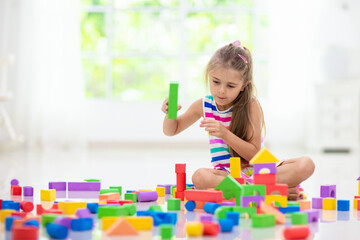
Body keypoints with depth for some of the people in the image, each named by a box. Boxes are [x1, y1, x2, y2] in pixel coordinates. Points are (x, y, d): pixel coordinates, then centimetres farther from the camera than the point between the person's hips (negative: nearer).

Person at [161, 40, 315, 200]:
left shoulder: (250, 105, -7)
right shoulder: (204, 105, 5)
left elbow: (254, 154, -12)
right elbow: (171, 131, 20)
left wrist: (224, 134, -25)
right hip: (225, 173, 2)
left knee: (306, 165, -25)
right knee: (200, 177, -36)